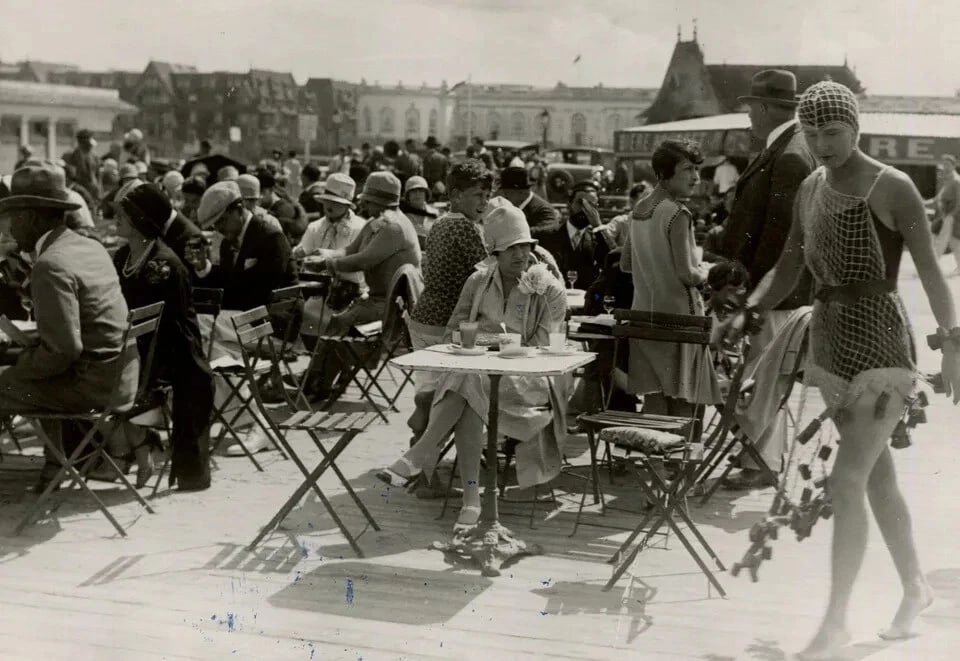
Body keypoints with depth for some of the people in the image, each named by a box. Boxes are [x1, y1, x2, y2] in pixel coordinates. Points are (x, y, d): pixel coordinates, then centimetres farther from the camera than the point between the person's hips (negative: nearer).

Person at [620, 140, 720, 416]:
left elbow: (625, 264, 19)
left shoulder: (640, 209, 10)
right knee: (683, 405, -1)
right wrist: (704, 272, 1)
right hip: (677, 317, -8)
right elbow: (687, 275, -19)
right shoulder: (677, 213, -14)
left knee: (653, 404, 9)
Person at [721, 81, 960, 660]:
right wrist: (747, 314, -2)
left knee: (846, 481, -13)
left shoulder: (893, 188, -10)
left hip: (882, 345, -7)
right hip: (831, 342, 7)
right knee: (877, 476, 17)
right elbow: (789, 268, 13)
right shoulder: (811, 188, 9)